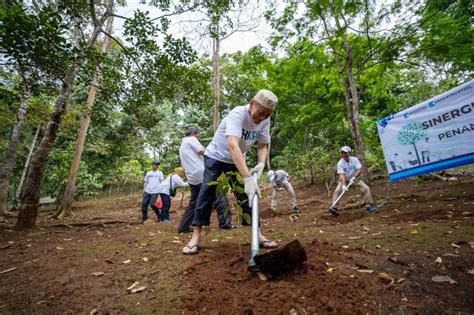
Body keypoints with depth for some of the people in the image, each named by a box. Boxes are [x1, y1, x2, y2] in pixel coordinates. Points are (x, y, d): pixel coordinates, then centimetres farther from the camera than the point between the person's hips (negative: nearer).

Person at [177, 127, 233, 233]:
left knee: (193, 203, 16)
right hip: (202, 174, -9)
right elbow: (203, 152, -10)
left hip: (192, 178, 9)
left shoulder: (182, 146, 27)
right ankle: (225, 223, -4)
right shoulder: (191, 139, 1)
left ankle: (183, 227, 16)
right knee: (219, 197, -3)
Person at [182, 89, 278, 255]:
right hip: (216, 156, -5)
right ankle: (195, 238, -2)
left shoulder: (265, 121, -12)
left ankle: (258, 235, 12)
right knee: (206, 192, -12)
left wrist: (261, 163, -22)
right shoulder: (238, 114, -32)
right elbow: (232, 146, -46)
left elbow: (263, 145, 0)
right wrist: (248, 178, -54)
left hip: (237, 161, 5)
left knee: (247, 195, 1)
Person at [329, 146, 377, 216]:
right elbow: (342, 175, -28)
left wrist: (354, 177, -39)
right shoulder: (340, 163, -20)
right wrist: (343, 185, -42)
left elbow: (359, 169, -23)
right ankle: (334, 207, -25)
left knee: (366, 188, -15)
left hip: (354, 178, 2)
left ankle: (369, 206, -3)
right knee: (337, 190, -23)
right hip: (344, 180, -2)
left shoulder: (355, 159, -15)